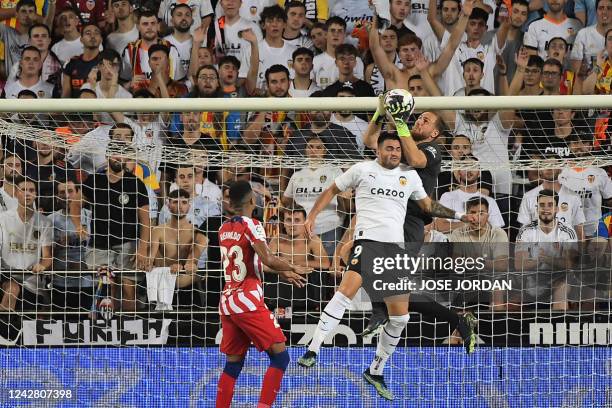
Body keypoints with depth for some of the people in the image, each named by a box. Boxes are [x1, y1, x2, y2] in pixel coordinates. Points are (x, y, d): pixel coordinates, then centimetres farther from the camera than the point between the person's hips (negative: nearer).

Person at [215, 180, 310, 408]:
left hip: (227, 301, 8)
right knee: (280, 356, -3)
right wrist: (294, 269, -1)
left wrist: (283, 274, 24)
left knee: (233, 364, 14)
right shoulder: (251, 226, -8)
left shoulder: (224, 229, 14)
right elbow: (268, 260, -18)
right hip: (248, 302, -7)